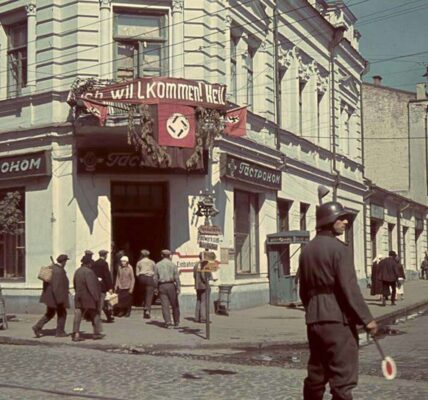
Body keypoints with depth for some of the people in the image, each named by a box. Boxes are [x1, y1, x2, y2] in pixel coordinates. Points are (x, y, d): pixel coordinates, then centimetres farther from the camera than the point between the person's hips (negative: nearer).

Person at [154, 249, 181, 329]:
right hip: (171, 285, -1)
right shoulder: (173, 265, 1)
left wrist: (157, 288, 13)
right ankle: (176, 323, 14)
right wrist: (178, 288, -4)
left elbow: (155, 278, 5)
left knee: (165, 305, -1)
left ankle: (168, 322, -12)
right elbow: (177, 278, -5)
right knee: (175, 305, 9)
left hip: (161, 286, 1)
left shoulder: (157, 265, 6)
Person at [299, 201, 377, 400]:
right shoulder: (339, 248, -11)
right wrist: (366, 318, -13)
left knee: (316, 375, 16)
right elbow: (349, 288, -17)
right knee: (343, 377, -4)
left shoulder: (307, 250, 12)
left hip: (314, 320, 8)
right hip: (337, 319, -8)